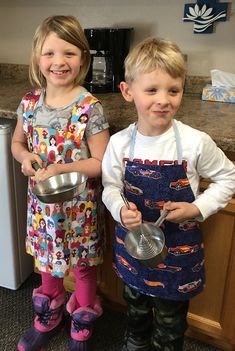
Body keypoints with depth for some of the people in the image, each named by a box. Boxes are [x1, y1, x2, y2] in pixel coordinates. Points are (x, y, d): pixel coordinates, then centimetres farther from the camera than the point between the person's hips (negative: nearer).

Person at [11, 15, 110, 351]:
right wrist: (25, 157, -12)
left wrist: (61, 169, -27)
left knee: (83, 266, 16)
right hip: (43, 202, 5)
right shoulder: (30, 102, -4)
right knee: (47, 262, 23)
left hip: (79, 206, -4)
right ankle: (48, 318, 50)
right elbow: (17, 142, 10)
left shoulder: (90, 108, -18)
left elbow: (102, 163, -17)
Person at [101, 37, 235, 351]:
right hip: (133, 242, 3)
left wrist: (198, 208, -17)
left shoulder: (195, 142, -20)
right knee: (136, 310, 29)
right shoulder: (120, 143, -13)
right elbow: (111, 188, -1)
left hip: (178, 249, -2)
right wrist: (121, 210, -22)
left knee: (170, 324, 20)